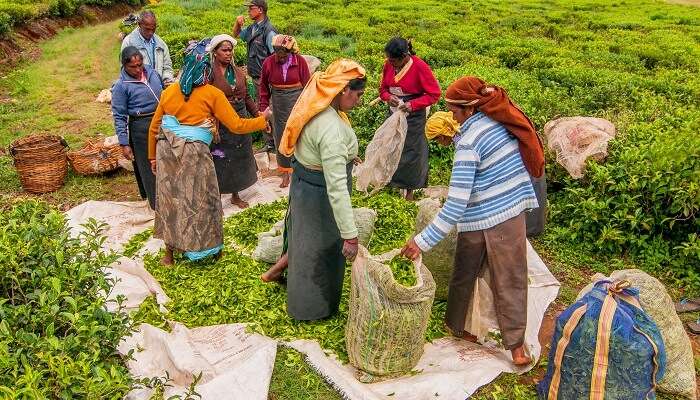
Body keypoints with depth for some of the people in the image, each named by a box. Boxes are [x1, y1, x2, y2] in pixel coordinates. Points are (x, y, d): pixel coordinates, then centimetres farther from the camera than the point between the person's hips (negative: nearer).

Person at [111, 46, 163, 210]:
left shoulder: (151, 71, 4)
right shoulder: (121, 86, -12)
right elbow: (119, 117, -10)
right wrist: (124, 144, -13)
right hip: (141, 127, -6)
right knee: (148, 166, 5)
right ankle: (156, 203, 18)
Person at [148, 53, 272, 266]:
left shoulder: (169, 91, 6)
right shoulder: (212, 94, -6)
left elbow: (154, 127, 11)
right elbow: (236, 126, -6)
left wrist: (153, 156, 22)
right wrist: (263, 119, 8)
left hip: (166, 151, 4)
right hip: (194, 154, -4)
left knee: (169, 200, 14)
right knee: (202, 200, 11)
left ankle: (169, 253, 25)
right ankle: (211, 247, 27)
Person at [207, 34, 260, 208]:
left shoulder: (239, 73, 8)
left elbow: (246, 97, 15)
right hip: (220, 125, -6)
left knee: (239, 159, 15)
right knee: (220, 161, 3)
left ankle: (235, 195, 33)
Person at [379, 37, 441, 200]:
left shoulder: (420, 67, -20)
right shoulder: (388, 65, -6)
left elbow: (434, 94, -15)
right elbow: (383, 88, 7)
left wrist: (413, 104, -27)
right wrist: (388, 97, -17)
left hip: (413, 116, -4)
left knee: (411, 151, 7)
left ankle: (410, 189, 23)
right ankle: (392, 181, 27)